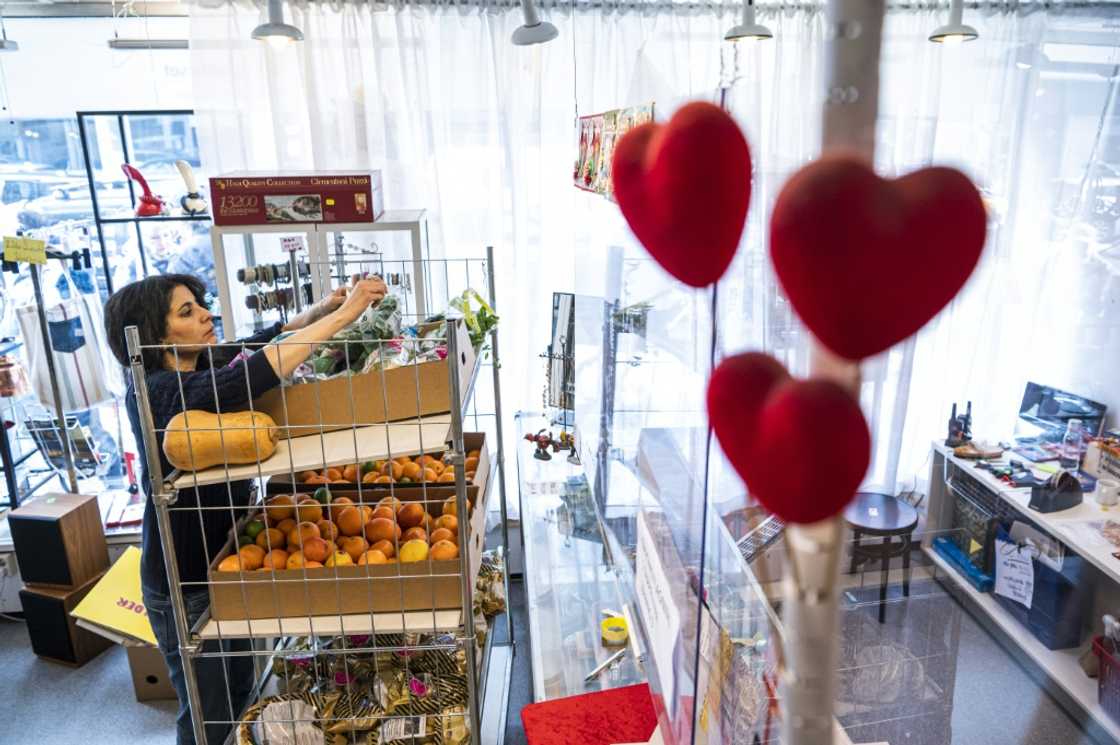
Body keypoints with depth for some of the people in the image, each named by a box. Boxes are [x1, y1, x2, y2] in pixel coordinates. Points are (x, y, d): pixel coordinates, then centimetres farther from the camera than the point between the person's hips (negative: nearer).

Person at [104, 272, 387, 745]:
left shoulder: (206, 364, -1)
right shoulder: (156, 392, -26)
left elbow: (266, 339, 1)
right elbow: (248, 378, -41)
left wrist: (324, 307, -18)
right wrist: (341, 316, -39)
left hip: (223, 563, 8)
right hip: (184, 583, -8)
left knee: (240, 694, 23)